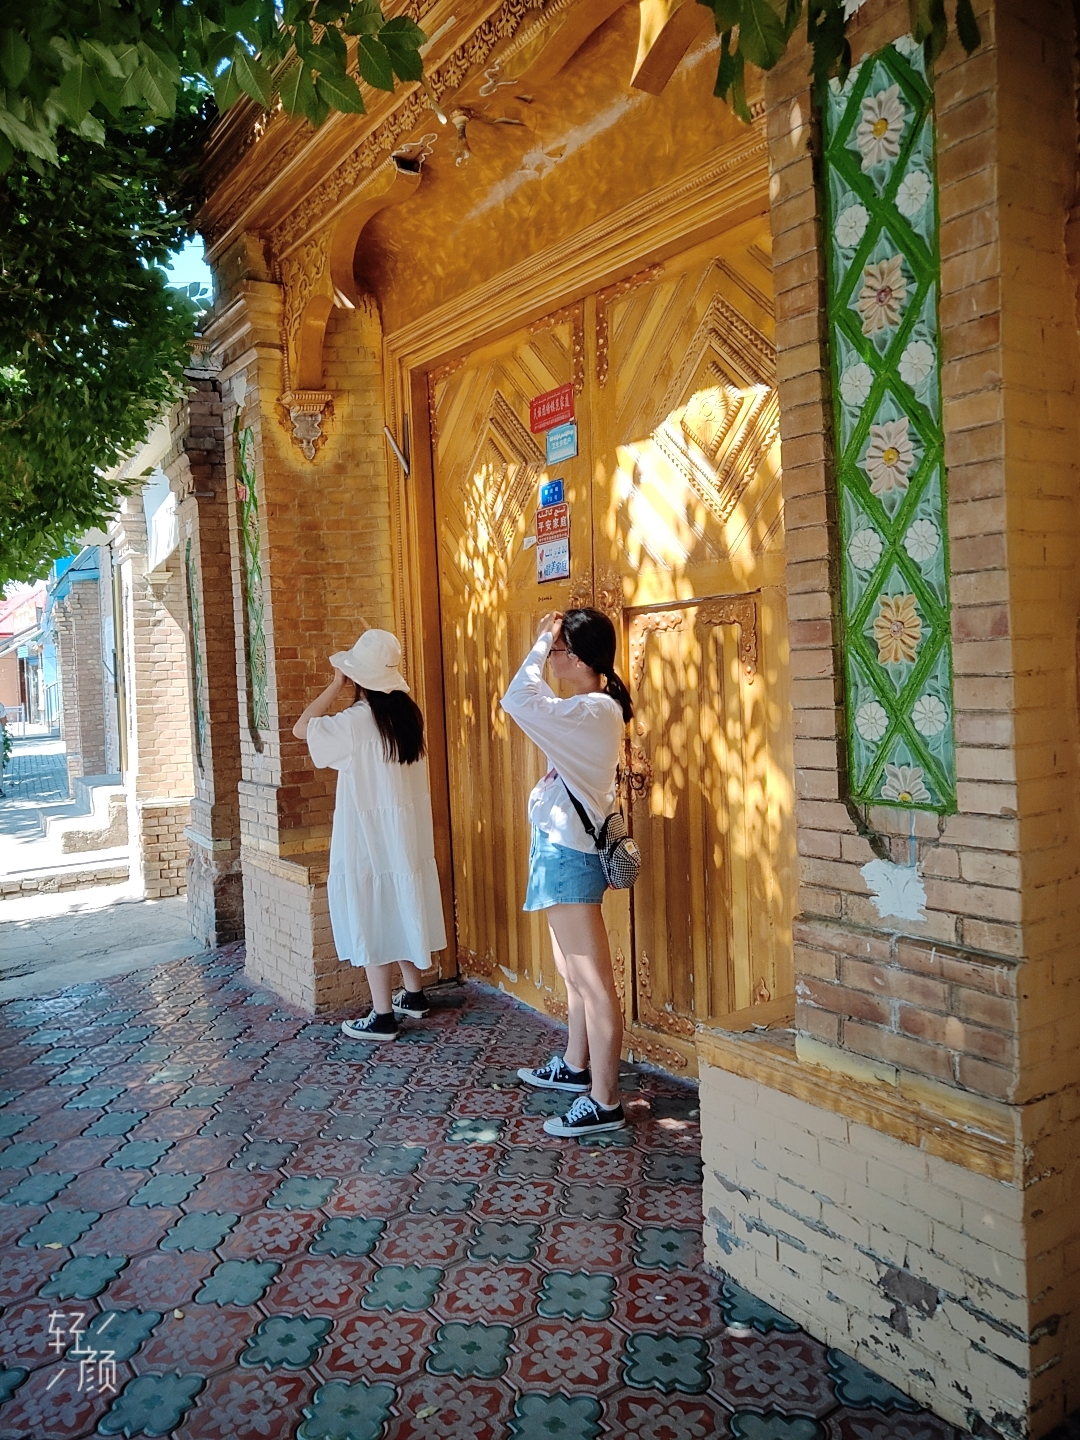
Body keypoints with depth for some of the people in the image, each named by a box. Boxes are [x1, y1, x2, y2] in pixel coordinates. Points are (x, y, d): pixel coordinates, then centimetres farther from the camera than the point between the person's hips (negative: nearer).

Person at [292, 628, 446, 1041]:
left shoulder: (356, 721, -18)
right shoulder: (407, 712, 2)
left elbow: (301, 729, -10)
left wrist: (336, 686, -7)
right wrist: (350, 691, 16)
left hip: (369, 836, -7)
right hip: (409, 833, 7)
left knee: (372, 922, 1)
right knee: (403, 913, 19)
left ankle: (383, 1016, 8)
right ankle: (413, 995, 32)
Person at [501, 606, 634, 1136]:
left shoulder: (595, 711, -20)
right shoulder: (587, 707, 12)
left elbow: (518, 701, -30)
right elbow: (531, 701, 26)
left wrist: (541, 642, -19)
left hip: (570, 854, -11)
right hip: (561, 848, 11)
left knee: (593, 981, -4)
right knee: (574, 974, 23)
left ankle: (604, 1103, 4)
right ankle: (575, 1067, 40)